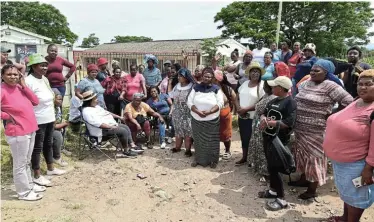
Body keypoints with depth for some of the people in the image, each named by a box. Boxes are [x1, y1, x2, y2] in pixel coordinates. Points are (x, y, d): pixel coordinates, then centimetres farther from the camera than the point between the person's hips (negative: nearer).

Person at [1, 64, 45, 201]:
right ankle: (24, 192, 17)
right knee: (20, 163, 4)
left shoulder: (19, 87, 7)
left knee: (27, 161, 21)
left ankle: (29, 185, 36)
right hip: (17, 133, -7)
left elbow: (35, 101, 1)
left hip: (30, 130, 8)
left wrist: (24, 85, -4)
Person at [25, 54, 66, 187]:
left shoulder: (45, 79, 9)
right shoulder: (28, 81, -19)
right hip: (38, 121, -8)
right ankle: (37, 176, 15)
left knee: (48, 144, 20)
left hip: (49, 119, 8)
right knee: (37, 147, 3)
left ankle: (51, 169, 36)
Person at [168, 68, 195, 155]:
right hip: (177, 113, 6)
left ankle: (188, 149, 13)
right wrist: (170, 84, 12)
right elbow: (171, 95, 17)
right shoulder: (177, 86, 6)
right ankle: (177, 147, 28)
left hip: (187, 114, -5)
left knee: (188, 132, 2)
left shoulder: (192, 87, -13)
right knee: (178, 131, 15)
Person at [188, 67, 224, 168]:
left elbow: (220, 103, -9)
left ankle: (213, 160, 22)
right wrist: (198, 111, -19)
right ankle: (198, 159, 27)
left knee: (212, 141, 6)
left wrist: (209, 112, -21)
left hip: (212, 120, -1)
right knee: (198, 140, 12)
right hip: (197, 120, 2)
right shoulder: (196, 87, 1)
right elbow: (189, 102, -4)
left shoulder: (216, 89, -2)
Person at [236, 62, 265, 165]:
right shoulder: (245, 83, 7)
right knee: (243, 137, 16)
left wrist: (246, 109, -18)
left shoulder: (262, 85, -12)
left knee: (252, 138, 6)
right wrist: (238, 107, -6)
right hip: (242, 117, 6)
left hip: (253, 118, -5)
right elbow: (238, 96, 14)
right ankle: (244, 157, 33)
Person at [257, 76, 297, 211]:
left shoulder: (290, 102, -16)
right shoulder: (273, 101, 11)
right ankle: (273, 190, 35)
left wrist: (269, 122, -19)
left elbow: (288, 123, -25)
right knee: (270, 166, 18)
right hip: (267, 138, 8)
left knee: (274, 168, -4)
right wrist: (263, 119, -10)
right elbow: (264, 113, 14)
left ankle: (281, 199, 9)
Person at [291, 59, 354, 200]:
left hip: (315, 131, -7)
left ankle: (312, 190, 17)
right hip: (300, 128, 7)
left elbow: (348, 101, -18)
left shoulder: (330, 86, -14)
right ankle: (303, 179, 38)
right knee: (303, 155, 19)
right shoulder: (307, 83, 8)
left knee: (314, 157, 4)